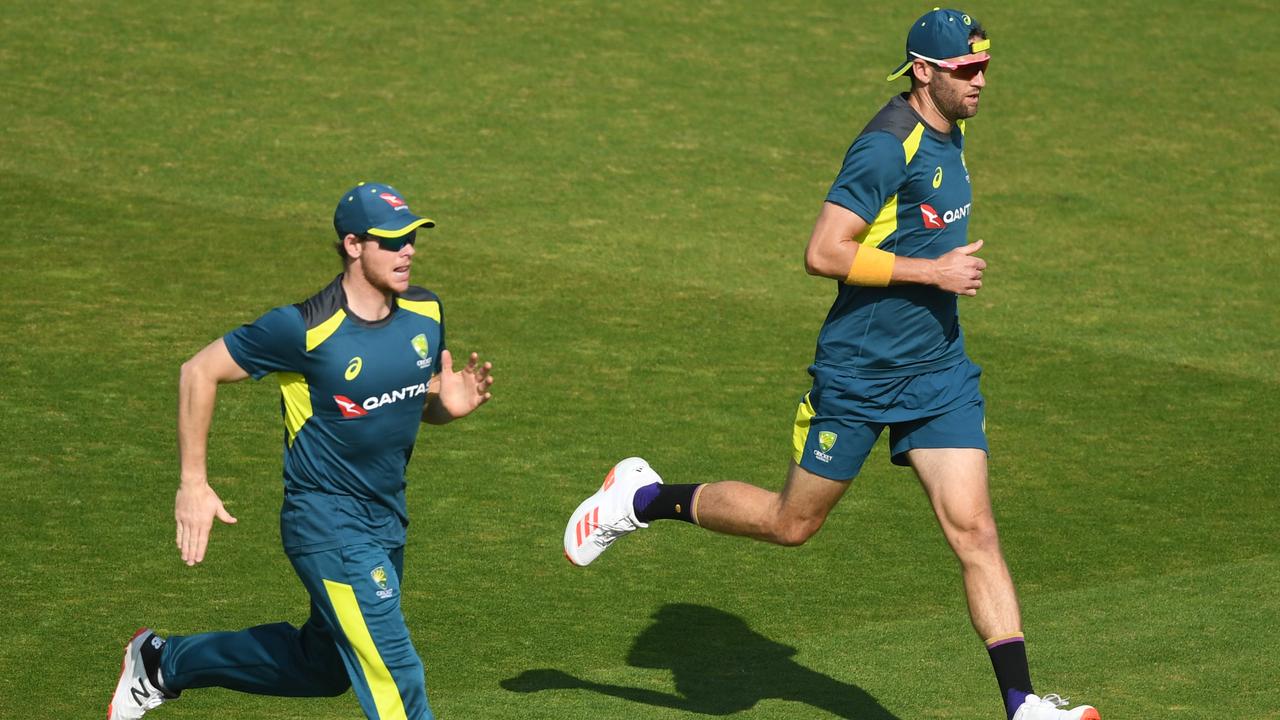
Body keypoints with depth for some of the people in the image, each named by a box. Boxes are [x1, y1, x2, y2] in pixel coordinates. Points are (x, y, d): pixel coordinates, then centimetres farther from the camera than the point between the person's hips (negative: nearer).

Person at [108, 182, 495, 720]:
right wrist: (193, 484, -12)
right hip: (325, 522, -8)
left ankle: (163, 662, 41)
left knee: (322, 668, 22)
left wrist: (451, 405, -9)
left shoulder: (424, 313, -1)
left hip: (387, 521, 8)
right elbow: (199, 372, -10)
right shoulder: (305, 329, -20)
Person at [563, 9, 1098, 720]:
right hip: (858, 373, -7)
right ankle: (644, 498, 29)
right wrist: (932, 271, -24)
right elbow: (823, 252, -25)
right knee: (792, 522, 8)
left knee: (974, 529, -3)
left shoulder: (946, 135, 8)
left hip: (937, 369, 7)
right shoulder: (887, 146, -21)